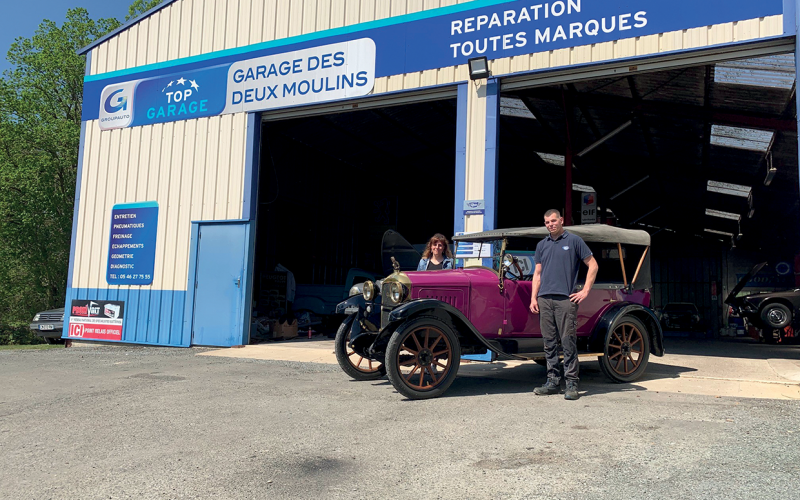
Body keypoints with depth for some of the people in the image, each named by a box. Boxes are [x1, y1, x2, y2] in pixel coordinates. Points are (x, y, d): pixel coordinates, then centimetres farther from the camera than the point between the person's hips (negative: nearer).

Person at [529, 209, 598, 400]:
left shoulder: (574, 241, 3)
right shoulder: (542, 245, 17)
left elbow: (593, 265, 3)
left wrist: (585, 291, -4)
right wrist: (533, 297, 6)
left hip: (565, 299, -5)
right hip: (544, 299, 5)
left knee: (568, 341, -5)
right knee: (549, 342, 8)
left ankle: (572, 384, 1)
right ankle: (553, 382, 15)